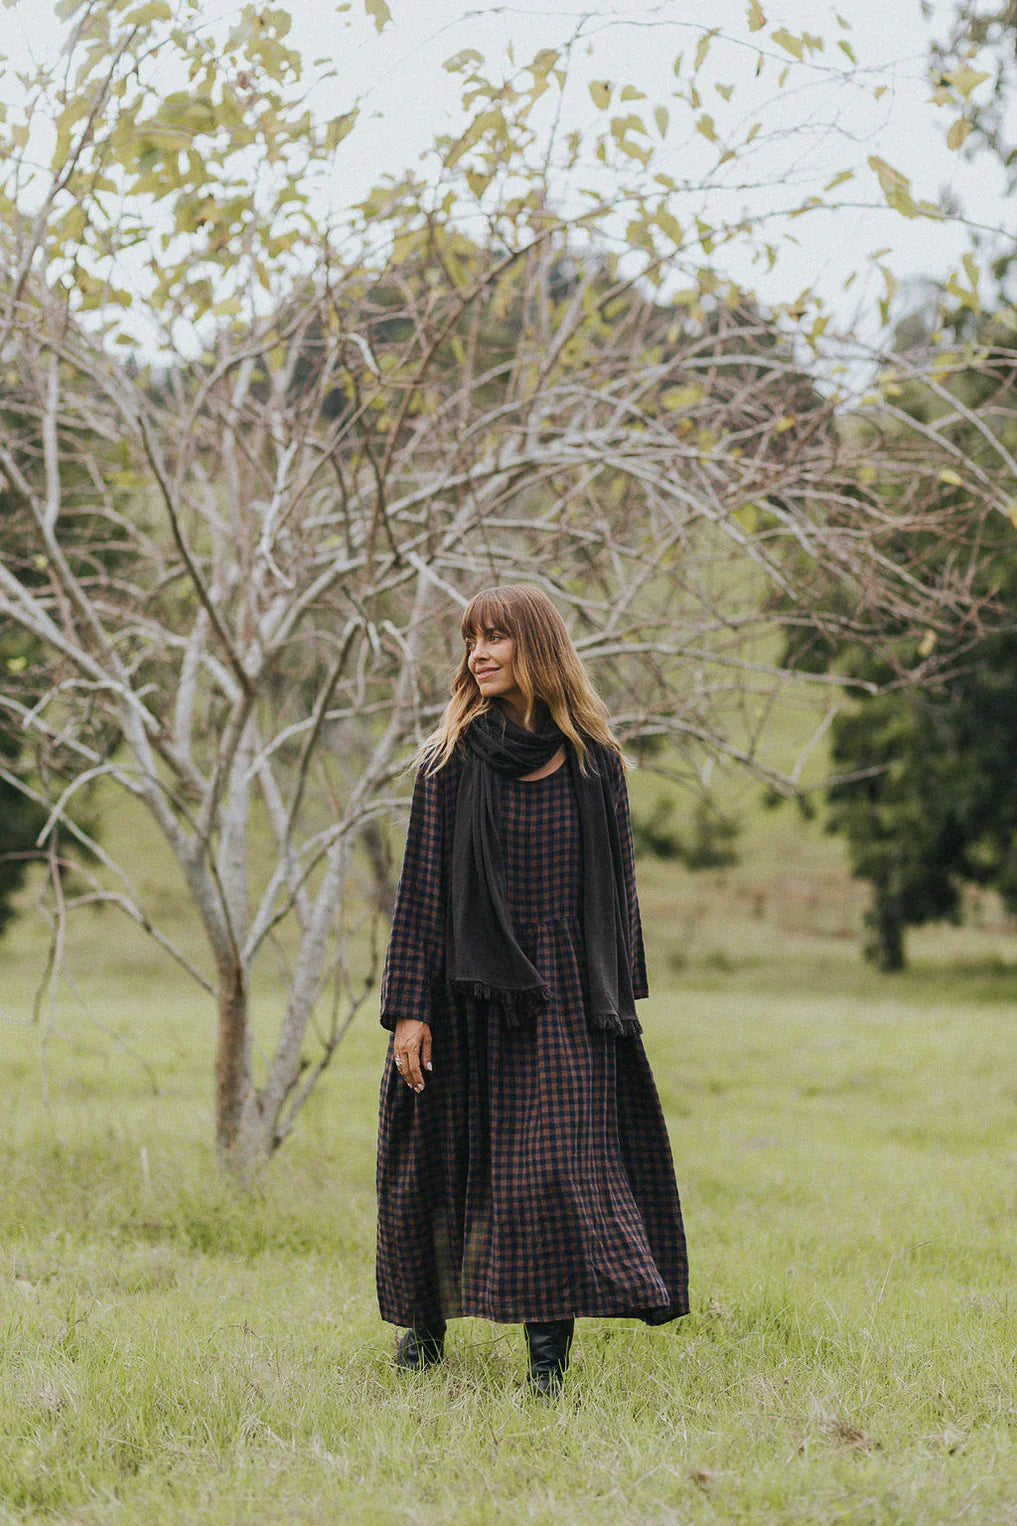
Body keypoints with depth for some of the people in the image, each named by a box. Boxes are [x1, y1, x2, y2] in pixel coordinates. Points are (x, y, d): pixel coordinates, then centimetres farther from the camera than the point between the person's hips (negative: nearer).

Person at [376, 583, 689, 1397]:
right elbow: (422, 886, -3)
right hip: (470, 991, 0)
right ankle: (427, 1315, 29)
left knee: (557, 1166, -7)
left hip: (566, 995, 0)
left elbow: (619, 884, 9)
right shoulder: (453, 759, 0)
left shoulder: (595, 763, 4)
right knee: (443, 1158, 8)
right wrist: (409, 1007, -8)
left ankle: (550, 1343, -3)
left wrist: (618, 996, 6)